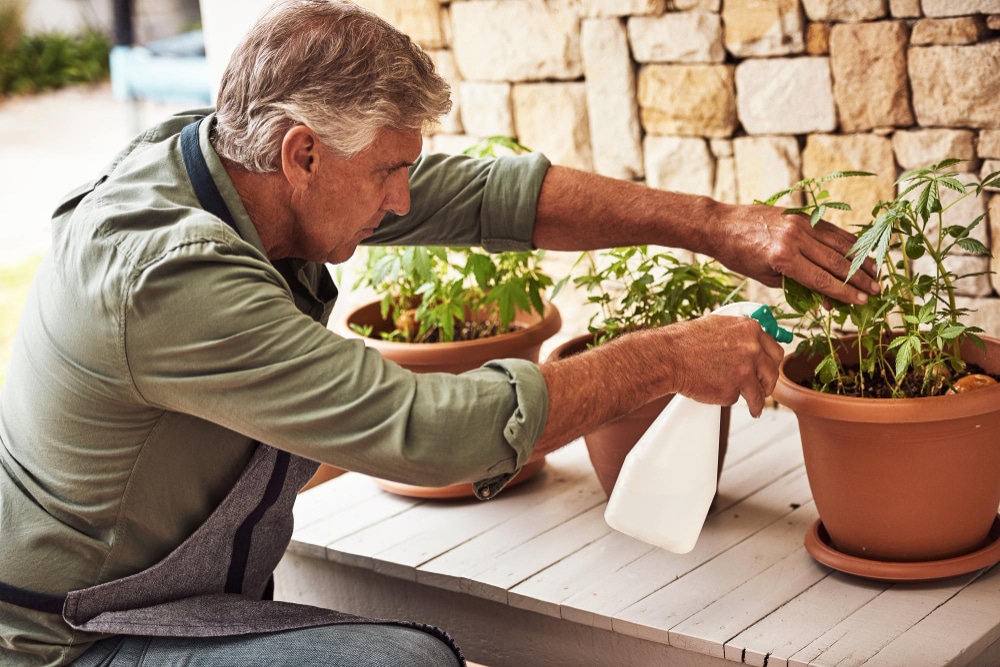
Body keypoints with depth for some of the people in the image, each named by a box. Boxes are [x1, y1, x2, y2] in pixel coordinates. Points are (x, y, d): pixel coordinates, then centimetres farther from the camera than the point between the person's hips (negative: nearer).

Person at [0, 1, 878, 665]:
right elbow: (423, 429, -33)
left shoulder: (239, 162, -6)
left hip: (203, 593, 9)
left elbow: (487, 195, -2)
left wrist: (716, 225, -6)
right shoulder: (168, 276, -33)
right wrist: (666, 359, -24)